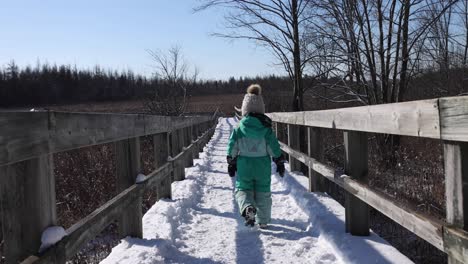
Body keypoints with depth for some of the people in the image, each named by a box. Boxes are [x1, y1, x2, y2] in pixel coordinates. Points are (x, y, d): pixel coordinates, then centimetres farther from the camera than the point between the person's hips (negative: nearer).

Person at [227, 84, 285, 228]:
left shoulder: (239, 128, -6)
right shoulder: (266, 128, -7)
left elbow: (232, 148, -3)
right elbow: (274, 148, -4)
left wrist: (231, 164, 7)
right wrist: (280, 163, 7)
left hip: (244, 165, -1)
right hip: (263, 166, 1)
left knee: (242, 189, 12)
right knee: (263, 193, 14)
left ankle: (248, 207, -18)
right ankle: (263, 221, 21)